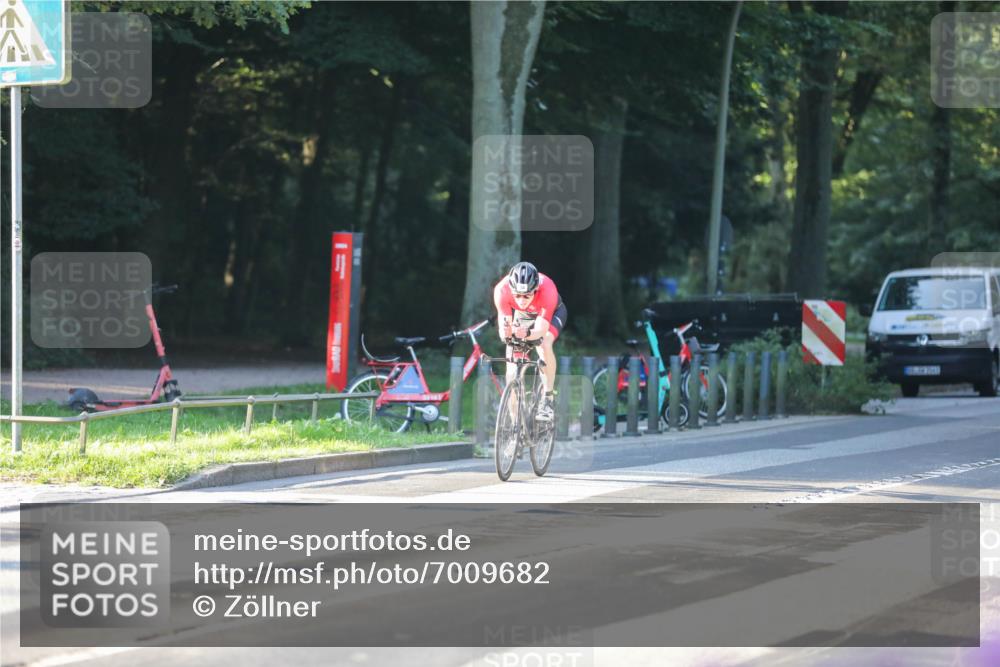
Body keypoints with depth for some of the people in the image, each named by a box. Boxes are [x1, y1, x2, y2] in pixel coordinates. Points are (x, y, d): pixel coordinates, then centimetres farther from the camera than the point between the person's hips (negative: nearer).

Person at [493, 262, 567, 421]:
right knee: (512, 356, -12)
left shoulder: (547, 290, -41)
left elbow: (541, 330, -41)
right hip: (521, 315, 3)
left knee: (544, 344, -30)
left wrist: (527, 334, -61)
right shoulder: (502, 289, -36)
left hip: (552, 313, -3)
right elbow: (503, 325, -32)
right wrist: (505, 333, -56)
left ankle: (547, 399, -21)